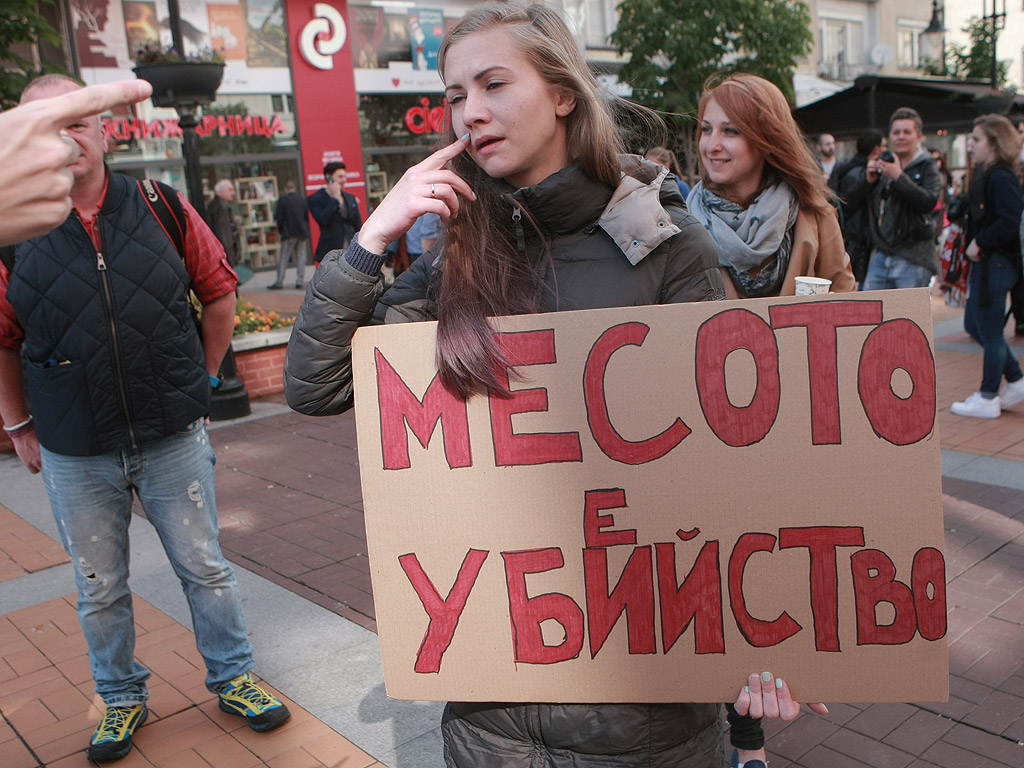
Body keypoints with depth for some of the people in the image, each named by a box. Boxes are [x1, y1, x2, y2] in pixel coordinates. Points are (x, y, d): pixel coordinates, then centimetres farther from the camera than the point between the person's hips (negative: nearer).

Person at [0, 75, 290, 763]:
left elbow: (221, 293, 7)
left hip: (175, 439, 0)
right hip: (75, 456, 1)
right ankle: (123, 699, 37)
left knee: (205, 568, 12)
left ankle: (232, 677, 33)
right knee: (100, 591, 15)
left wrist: (200, 381, 9)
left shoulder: (163, 209, -5)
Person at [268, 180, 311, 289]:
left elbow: (279, 218, -7)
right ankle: (300, 280, 4)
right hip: (303, 233, 3)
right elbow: (308, 217, 6)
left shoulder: (282, 201, -7)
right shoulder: (302, 200, 4)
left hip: (289, 234, -3)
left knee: (283, 258, 2)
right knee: (301, 257, 7)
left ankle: (279, 281, 3)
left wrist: (280, 231, 7)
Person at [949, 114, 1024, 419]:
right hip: (985, 264, 10)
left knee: (990, 332, 1)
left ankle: (988, 399, 13)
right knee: (974, 325, 18)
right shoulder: (986, 174, 13)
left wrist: (979, 243, -17)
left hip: (996, 265, -10)